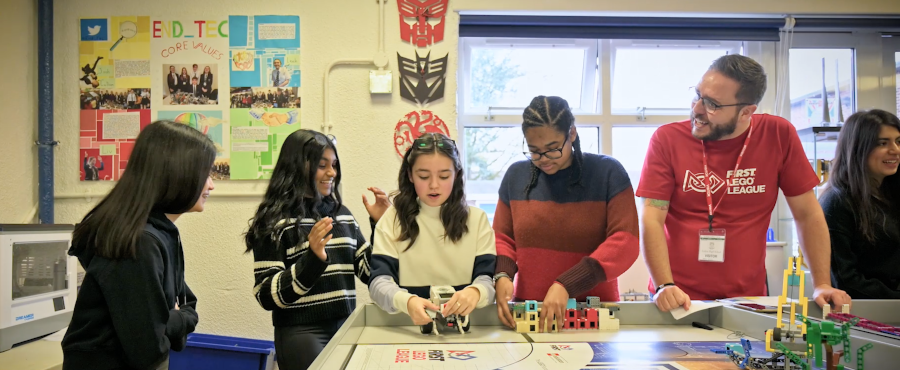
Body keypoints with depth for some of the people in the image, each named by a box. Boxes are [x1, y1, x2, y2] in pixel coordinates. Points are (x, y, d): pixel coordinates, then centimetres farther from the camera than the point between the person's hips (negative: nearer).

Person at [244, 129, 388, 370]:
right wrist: (313, 259, -24)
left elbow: (370, 274, 9)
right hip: (301, 334, -5)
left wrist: (379, 224, 0)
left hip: (345, 328, 5)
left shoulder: (342, 214, 8)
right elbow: (267, 296, -13)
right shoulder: (275, 220, -7)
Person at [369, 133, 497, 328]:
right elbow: (379, 281, -5)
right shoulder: (393, 218, 4)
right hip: (407, 329, -2)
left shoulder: (477, 219, 7)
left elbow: (489, 279, -1)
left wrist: (475, 292, -25)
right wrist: (406, 302, -26)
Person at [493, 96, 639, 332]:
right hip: (527, 311, 2)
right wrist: (502, 276, -8)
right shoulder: (516, 176, 7)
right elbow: (502, 238, 13)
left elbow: (625, 243, -9)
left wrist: (566, 285, -19)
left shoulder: (608, 173, -1)